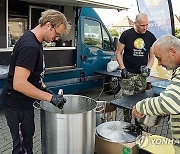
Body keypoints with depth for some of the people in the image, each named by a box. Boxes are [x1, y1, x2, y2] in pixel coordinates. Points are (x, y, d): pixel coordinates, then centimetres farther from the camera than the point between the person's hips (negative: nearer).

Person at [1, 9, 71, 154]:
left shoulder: (35, 41, 6)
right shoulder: (29, 46, -25)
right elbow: (19, 84, -30)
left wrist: (43, 88, 8)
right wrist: (50, 97, -27)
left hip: (25, 103, 10)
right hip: (17, 105, -10)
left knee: (28, 137, 22)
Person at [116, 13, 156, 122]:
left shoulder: (151, 37, 4)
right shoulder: (127, 35, -4)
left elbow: (152, 56, 11)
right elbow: (119, 52, 0)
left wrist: (148, 68, -6)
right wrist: (123, 68, -10)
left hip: (142, 74, 3)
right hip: (128, 73, -3)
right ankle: (127, 122, 9)